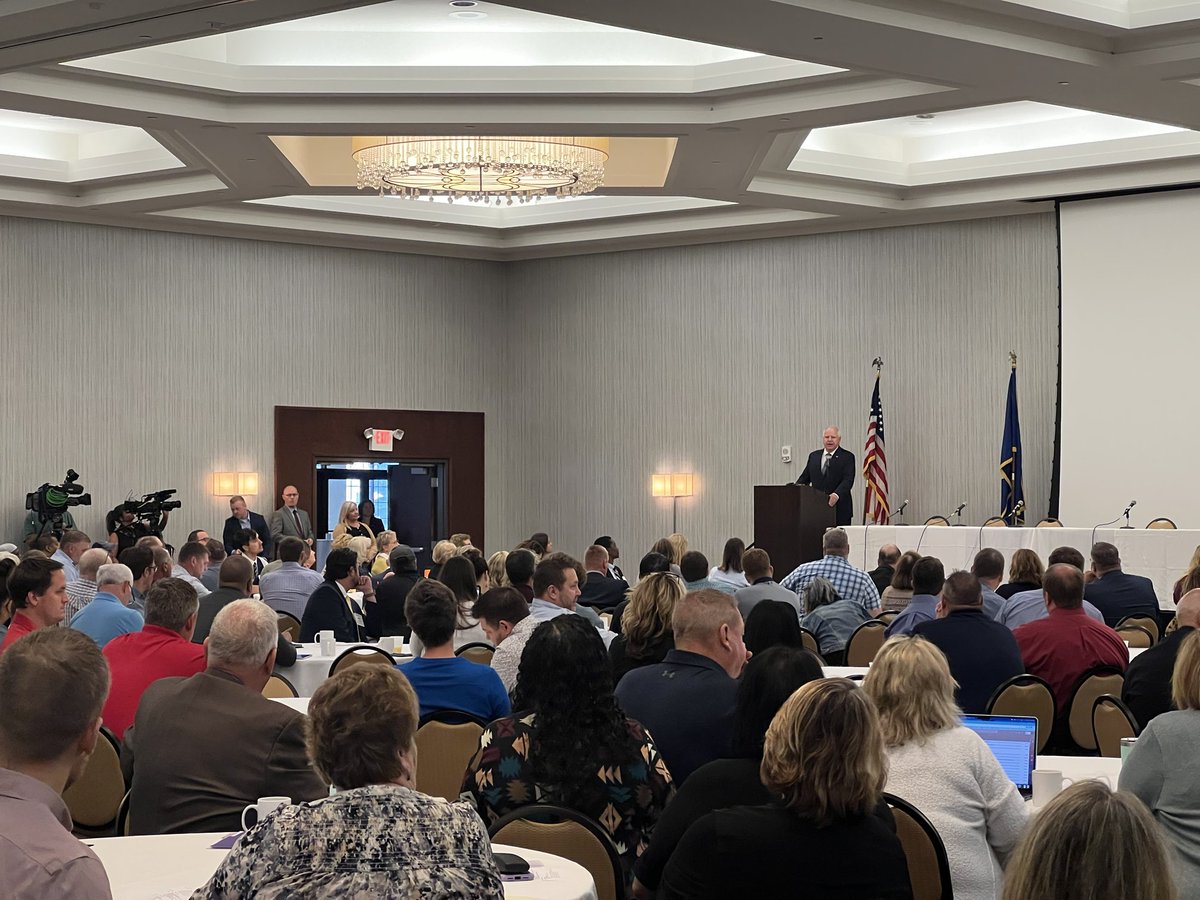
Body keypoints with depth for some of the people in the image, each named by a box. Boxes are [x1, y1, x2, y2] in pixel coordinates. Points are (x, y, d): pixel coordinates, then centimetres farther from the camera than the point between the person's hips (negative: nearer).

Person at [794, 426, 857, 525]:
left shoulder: (847, 457, 0)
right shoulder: (814, 456, 16)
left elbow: (848, 480, -11)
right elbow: (805, 477, 17)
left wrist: (837, 495, -28)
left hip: (839, 509, -3)